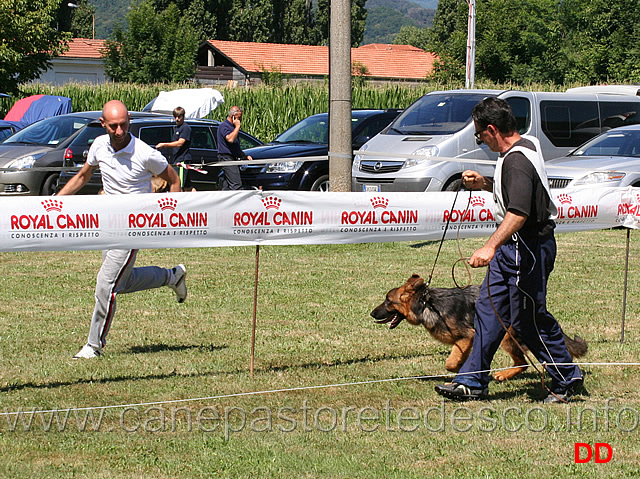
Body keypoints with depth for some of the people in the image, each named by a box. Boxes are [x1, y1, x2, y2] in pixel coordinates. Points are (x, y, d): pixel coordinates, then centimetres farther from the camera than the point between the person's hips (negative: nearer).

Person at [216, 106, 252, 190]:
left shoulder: (232, 126, 21)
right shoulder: (224, 126, -10)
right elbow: (230, 139, -27)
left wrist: (245, 156, 20)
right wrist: (237, 127, -16)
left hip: (233, 159, 10)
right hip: (227, 158, -10)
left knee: (226, 186, 7)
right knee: (236, 185, -17)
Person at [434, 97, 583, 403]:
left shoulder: (517, 160, -23)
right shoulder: (526, 146, 9)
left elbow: (519, 212, -35)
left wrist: (490, 247, -42)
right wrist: (485, 184, 12)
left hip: (528, 248, -11)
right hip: (513, 247, 11)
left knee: (529, 320, 0)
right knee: (489, 309, 10)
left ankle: (567, 379, 15)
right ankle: (473, 382, 14)